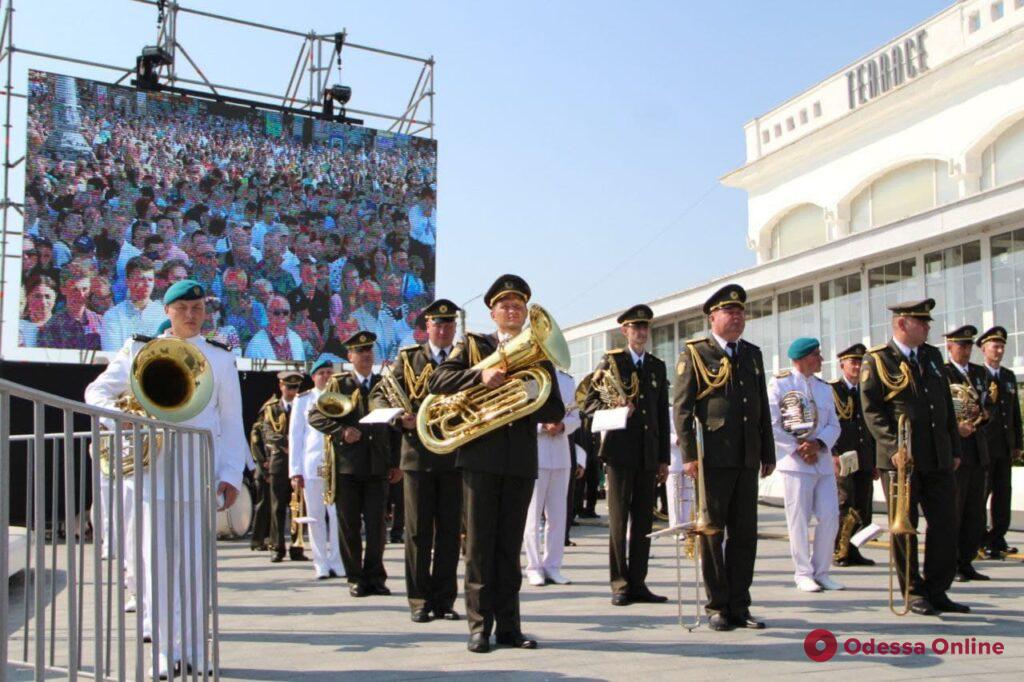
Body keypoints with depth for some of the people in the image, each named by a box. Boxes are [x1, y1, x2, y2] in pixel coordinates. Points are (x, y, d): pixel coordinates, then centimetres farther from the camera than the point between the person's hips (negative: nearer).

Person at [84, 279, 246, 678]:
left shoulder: (220, 358, 9)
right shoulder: (138, 349, 9)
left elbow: (232, 422, 8)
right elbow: (96, 391, 11)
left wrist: (231, 475, -2)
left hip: (201, 472, 0)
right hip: (152, 470, 0)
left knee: (197, 561, 1)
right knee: (156, 561, 0)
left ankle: (193, 647, 12)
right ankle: (166, 649, 9)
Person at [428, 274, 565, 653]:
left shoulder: (539, 355, 13)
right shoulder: (472, 346, 8)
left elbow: (556, 411, 7)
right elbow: (438, 380, -6)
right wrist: (480, 375, -19)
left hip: (521, 462, 2)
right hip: (480, 456, -2)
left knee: (510, 546, 6)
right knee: (479, 544, 0)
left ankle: (508, 625, 11)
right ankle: (480, 626, 5)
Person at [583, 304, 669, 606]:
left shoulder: (658, 366, 14)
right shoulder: (610, 361, 3)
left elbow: (663, 414, 14)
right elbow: (590, 403, 1)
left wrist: (664, 458, 11)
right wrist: (616, 407, -19)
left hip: (649, 454, 4)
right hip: (620, 451, -4)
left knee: (644, 519, 6)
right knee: (619, 519, -1)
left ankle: (638, 583, 13)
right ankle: (620, 584, 5)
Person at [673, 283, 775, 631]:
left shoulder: (752, 354, 15)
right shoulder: (694, 354, -1)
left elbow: (763, 407, 18)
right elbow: (681, 408, -6)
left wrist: (768, 453, 13)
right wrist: (689, 455, -13)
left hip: (747, 459, 5)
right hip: (713, 458, -5)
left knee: (745, 533, 7)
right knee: (712, 533, 2)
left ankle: (739, 606, 16)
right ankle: (717, 606, 12)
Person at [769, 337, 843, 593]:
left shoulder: (824, 388, 15)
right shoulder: (780, 384, -2)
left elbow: (834, 425, 10)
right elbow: (772, 425, -7)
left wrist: (818, 444, -9)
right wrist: (798, 449, -12)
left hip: (824, 461, 5)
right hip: (795, 463, -5)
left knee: (830, 517, 2)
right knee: (799, 521, -2)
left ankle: (821, 572, 14)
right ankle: (803, 573, 9)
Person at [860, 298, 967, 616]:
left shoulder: (933, 356, 15)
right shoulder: (876, 360, -4)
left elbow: (947, 405, 19)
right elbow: (872, 411, -10)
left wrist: (954, 448, 15)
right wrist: (894, 448, -19)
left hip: (939, 459, 6)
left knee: (945, 524, 6)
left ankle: (937, 591, 16)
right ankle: (914, 593, 13)